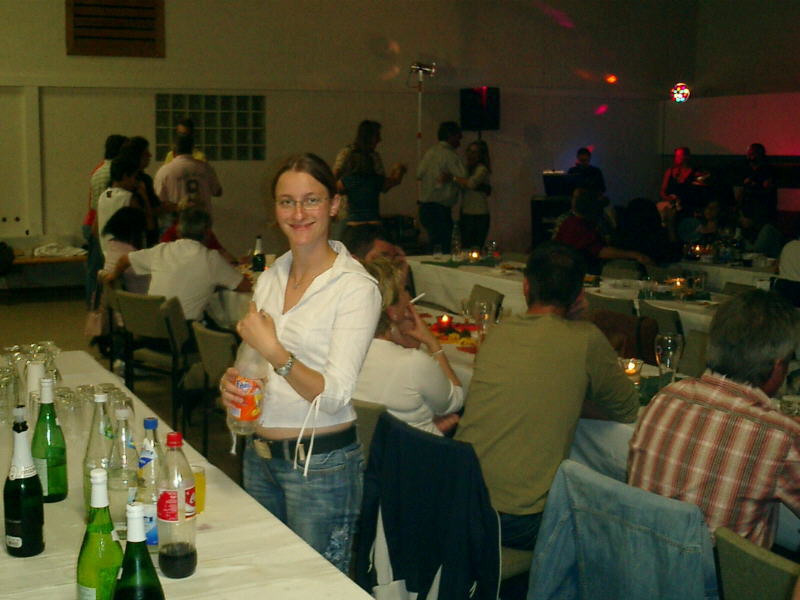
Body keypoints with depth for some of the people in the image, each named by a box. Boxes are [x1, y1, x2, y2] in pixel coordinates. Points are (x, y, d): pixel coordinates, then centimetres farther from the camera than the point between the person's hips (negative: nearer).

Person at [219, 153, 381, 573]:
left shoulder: (356, 287, -14)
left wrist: (274, 352, -31)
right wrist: (233, 381, -3)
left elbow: (335, 395, -19)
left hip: (322, 463, -6)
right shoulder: (270, 278, 7)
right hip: (260, 455, 7)